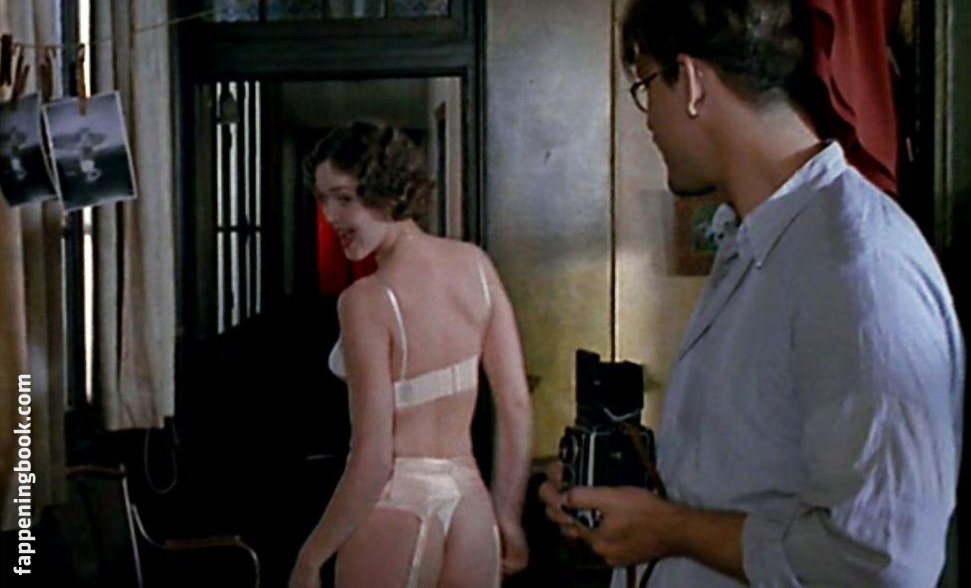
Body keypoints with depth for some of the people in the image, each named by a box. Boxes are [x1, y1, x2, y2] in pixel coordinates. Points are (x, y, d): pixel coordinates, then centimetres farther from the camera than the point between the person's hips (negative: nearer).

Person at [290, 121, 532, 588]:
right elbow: (517, 406, 3)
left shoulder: (366, 301, -16)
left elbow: (373, 459, -17)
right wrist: (508, 516, 12)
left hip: (393, 509, -5)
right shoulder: (475, 264, 0)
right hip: (470, 502, 6)